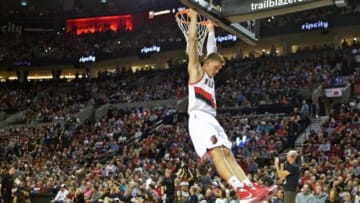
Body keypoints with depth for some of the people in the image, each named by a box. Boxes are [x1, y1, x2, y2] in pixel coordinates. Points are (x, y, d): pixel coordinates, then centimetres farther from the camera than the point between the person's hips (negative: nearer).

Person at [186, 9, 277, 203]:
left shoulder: (210, 77, 27)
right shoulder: (195, 70, 6)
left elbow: (212, 50, 36)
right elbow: (192, 40, 2)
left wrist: (211, 29, 41)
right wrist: (193, 17, 7)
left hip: (211, 120, 9)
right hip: (199, 119, -9)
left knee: (228, 154, -3)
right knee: (216, 153, -21)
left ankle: (250, 187, -14)